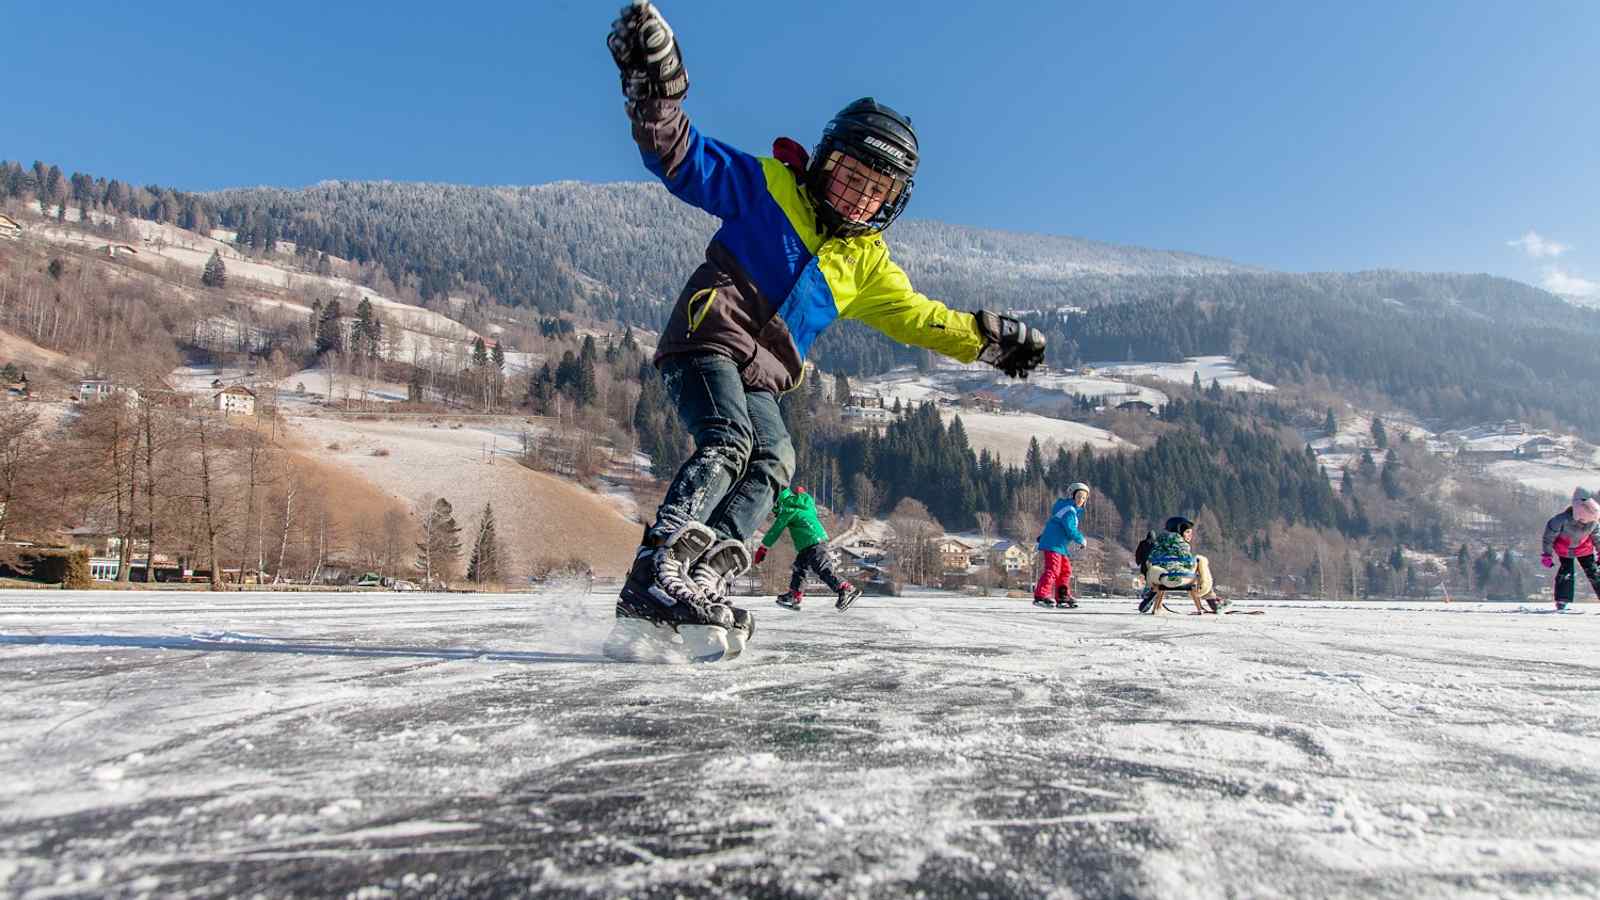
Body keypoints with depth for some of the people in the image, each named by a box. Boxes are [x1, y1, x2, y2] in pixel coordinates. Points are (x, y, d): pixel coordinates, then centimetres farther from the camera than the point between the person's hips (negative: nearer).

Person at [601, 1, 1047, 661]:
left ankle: (698, 585, -22)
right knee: (727, 445, -28)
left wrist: (988, 338, 12)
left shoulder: (867, 262, 19)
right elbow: (687, 161, -7)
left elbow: (916, 316, 22)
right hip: (708, 342, -7)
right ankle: (657, 570, -37)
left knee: (771, 466, -12)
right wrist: (655, 90, -25)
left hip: (759, 380, 7)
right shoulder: (767, 187, 1)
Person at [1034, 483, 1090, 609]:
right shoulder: (1069, 510, -13)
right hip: (1053, 545, -11)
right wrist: (1081, 540, -7)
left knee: (1066, 570, 16)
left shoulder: (1072, 510, 21)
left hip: (1060, 546, 11)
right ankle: (1040, 596, -25)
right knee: (1052, 570, -19)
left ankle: (1062, 597, 23)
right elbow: (1071, 530, -21)